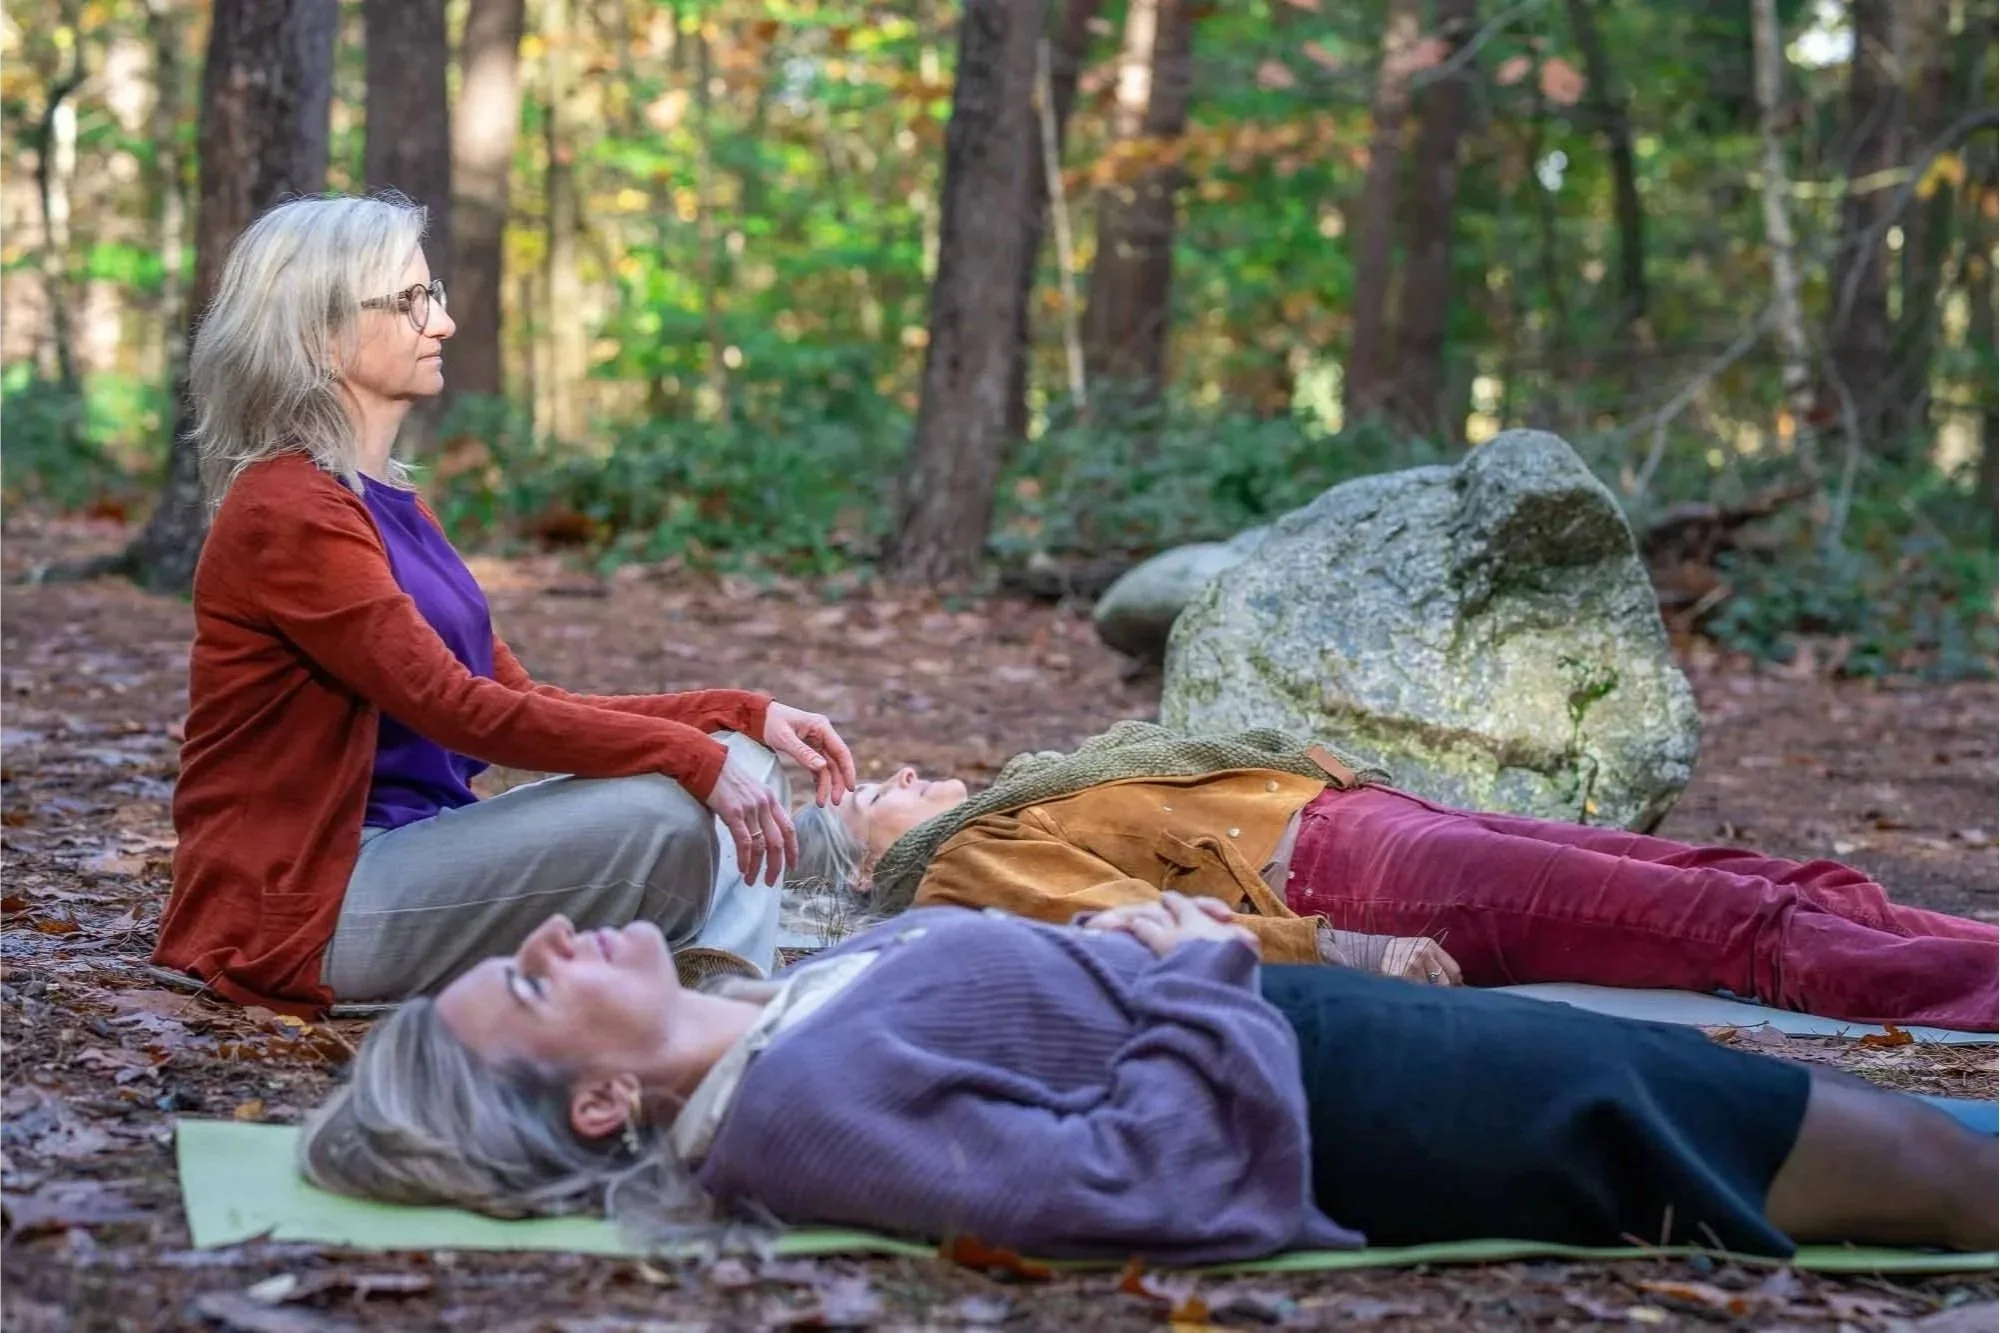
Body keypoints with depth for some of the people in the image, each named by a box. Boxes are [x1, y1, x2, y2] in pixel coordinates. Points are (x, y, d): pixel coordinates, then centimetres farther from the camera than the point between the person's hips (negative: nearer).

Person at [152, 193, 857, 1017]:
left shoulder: (385, 504, 16)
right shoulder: (291, 514, -14)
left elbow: (520, 703, 11)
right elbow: (458, 709, -22)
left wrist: (743, 716, 2)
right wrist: (692, 755, -24)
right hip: (304, 911, -10)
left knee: (728, 769, 0)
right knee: (664, 817, -25)